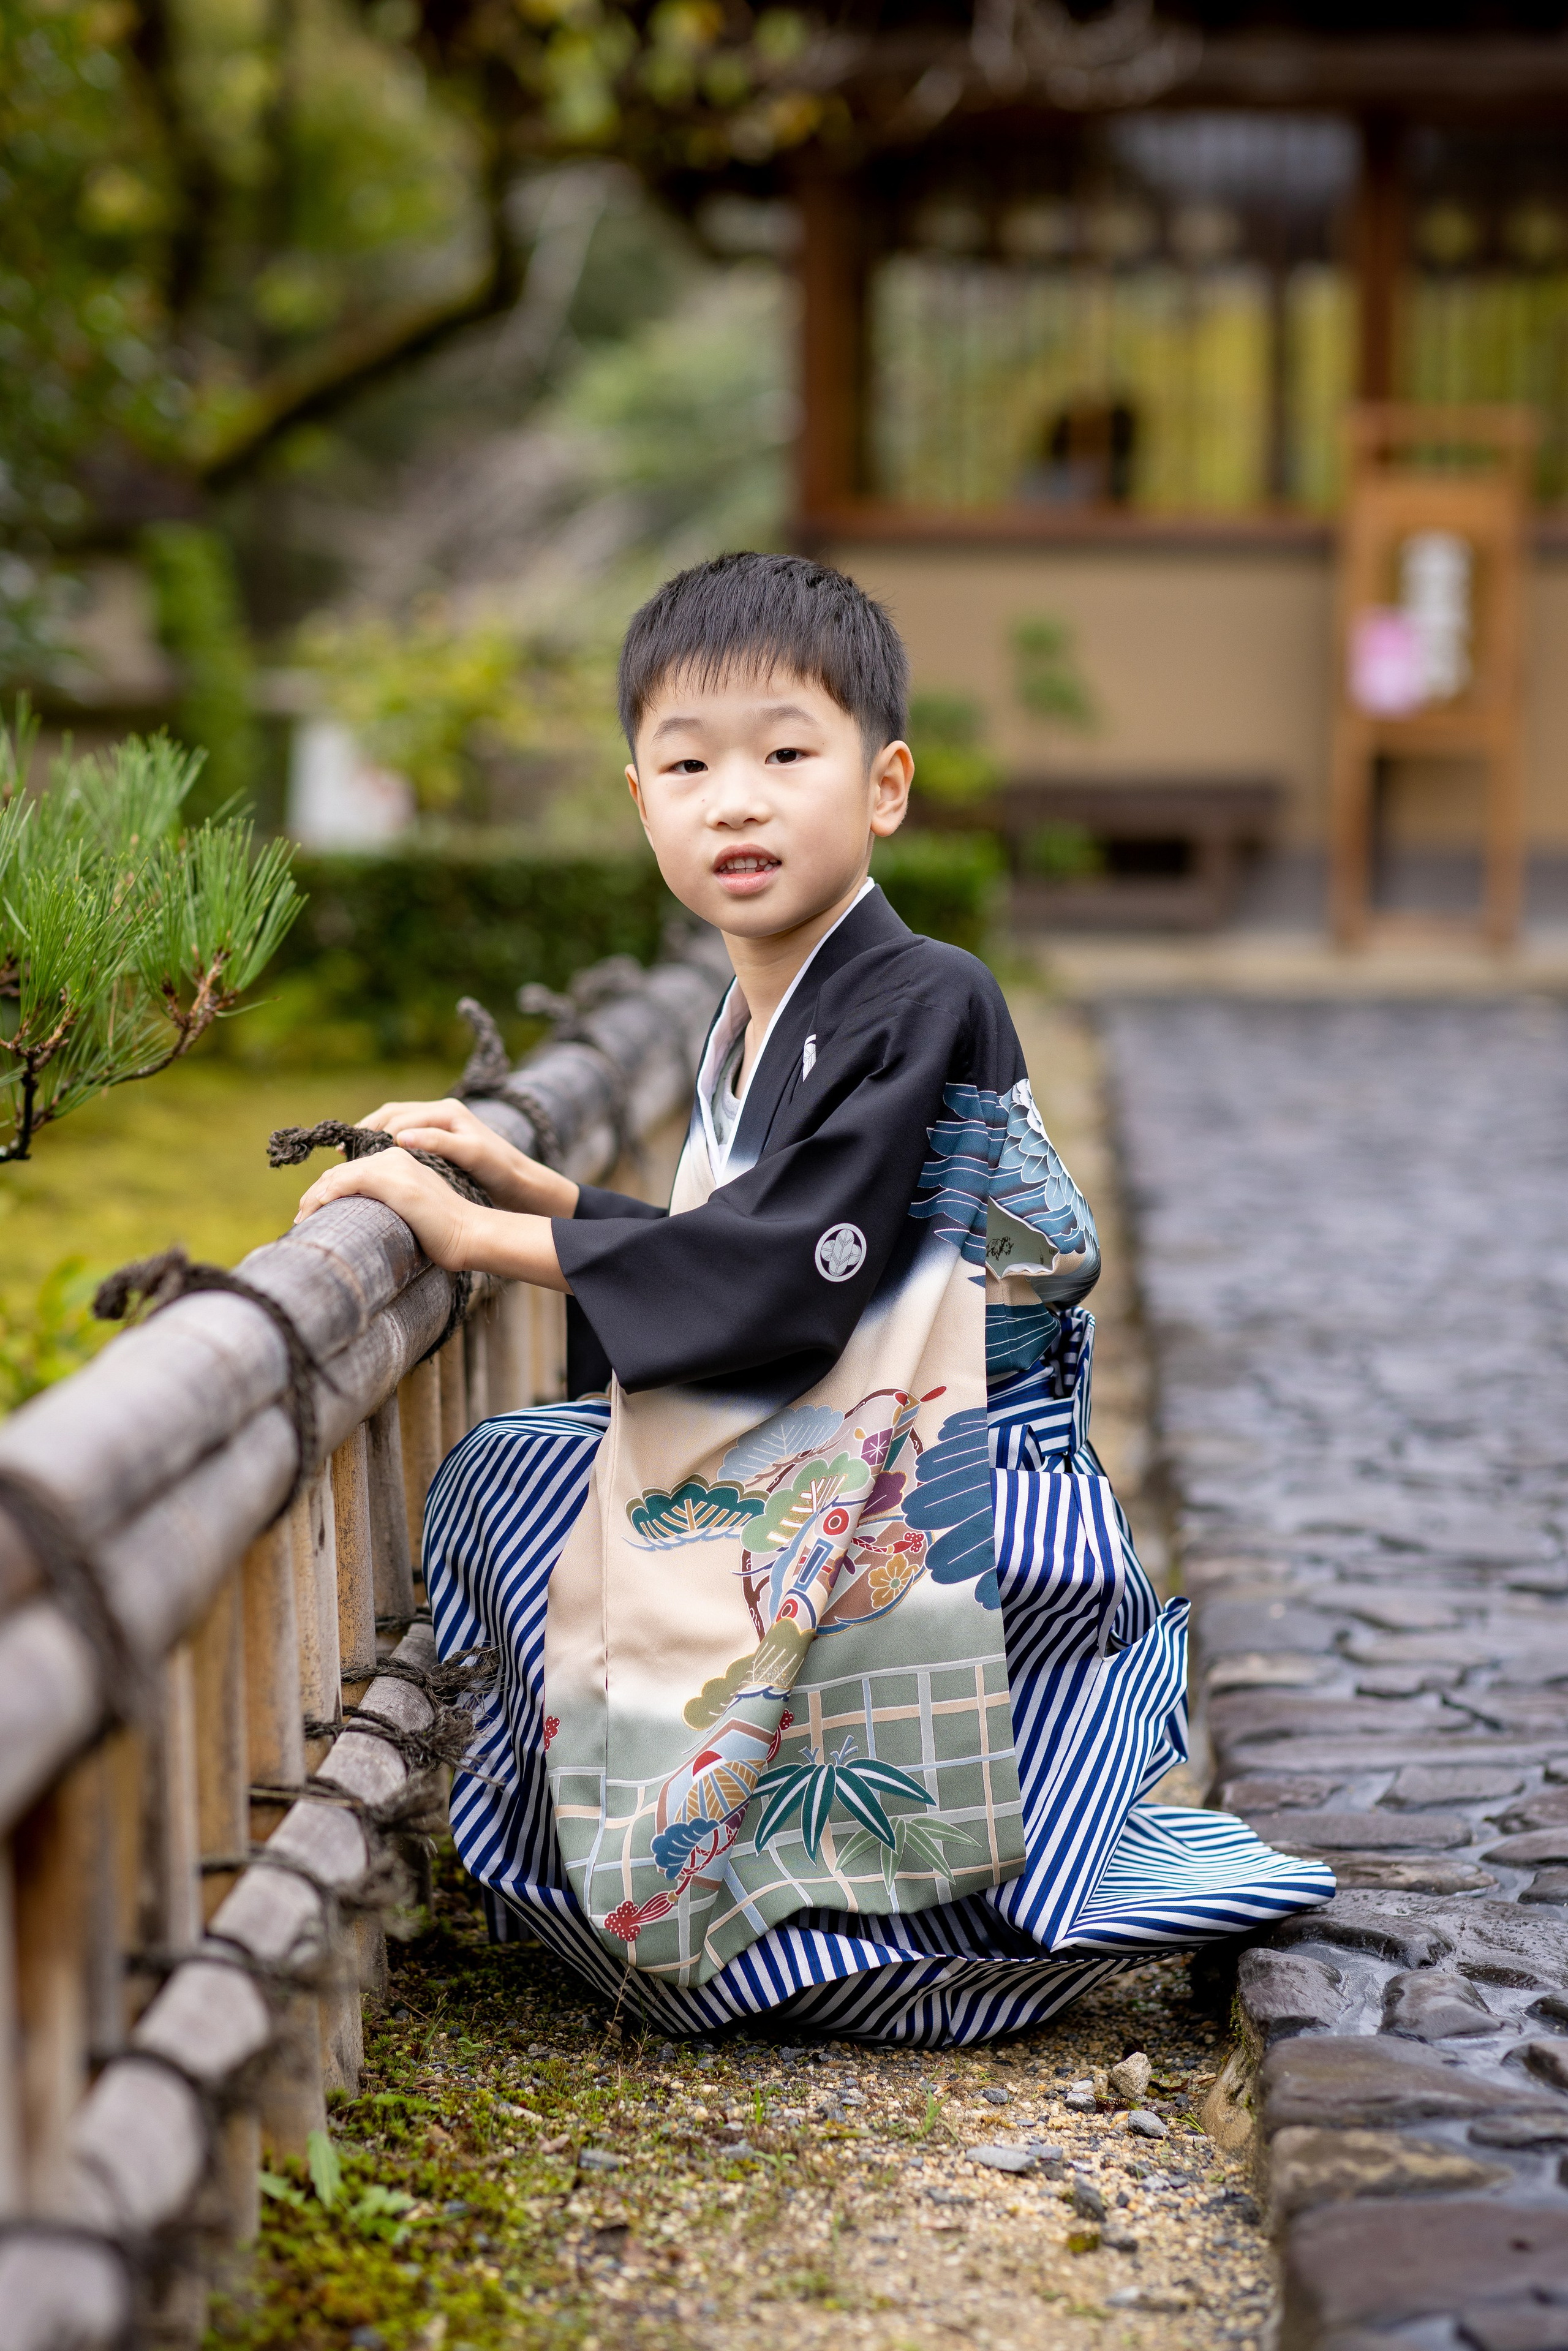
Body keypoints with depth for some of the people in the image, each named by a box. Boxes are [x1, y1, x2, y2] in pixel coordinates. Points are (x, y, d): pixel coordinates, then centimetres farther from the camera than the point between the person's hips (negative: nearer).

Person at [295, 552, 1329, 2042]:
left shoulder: (926, 1008, -17)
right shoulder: (752, 1026, 10)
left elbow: (778, 1282, -23)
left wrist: (483, 1235, -18)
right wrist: (539, 1190, 9)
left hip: (944, 1517, -9)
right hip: (791, 1495, 9)